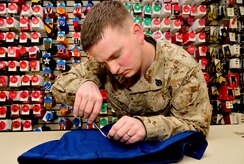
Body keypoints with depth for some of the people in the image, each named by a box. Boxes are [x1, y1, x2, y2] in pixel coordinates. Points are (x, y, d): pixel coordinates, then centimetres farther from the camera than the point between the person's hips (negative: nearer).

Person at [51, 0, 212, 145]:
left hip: (167, 149, -2)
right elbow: (59, 86, -5)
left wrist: (147, 126, -33)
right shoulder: (104, 61, -12)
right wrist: (83, 85, -26)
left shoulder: (181, 67, -20)